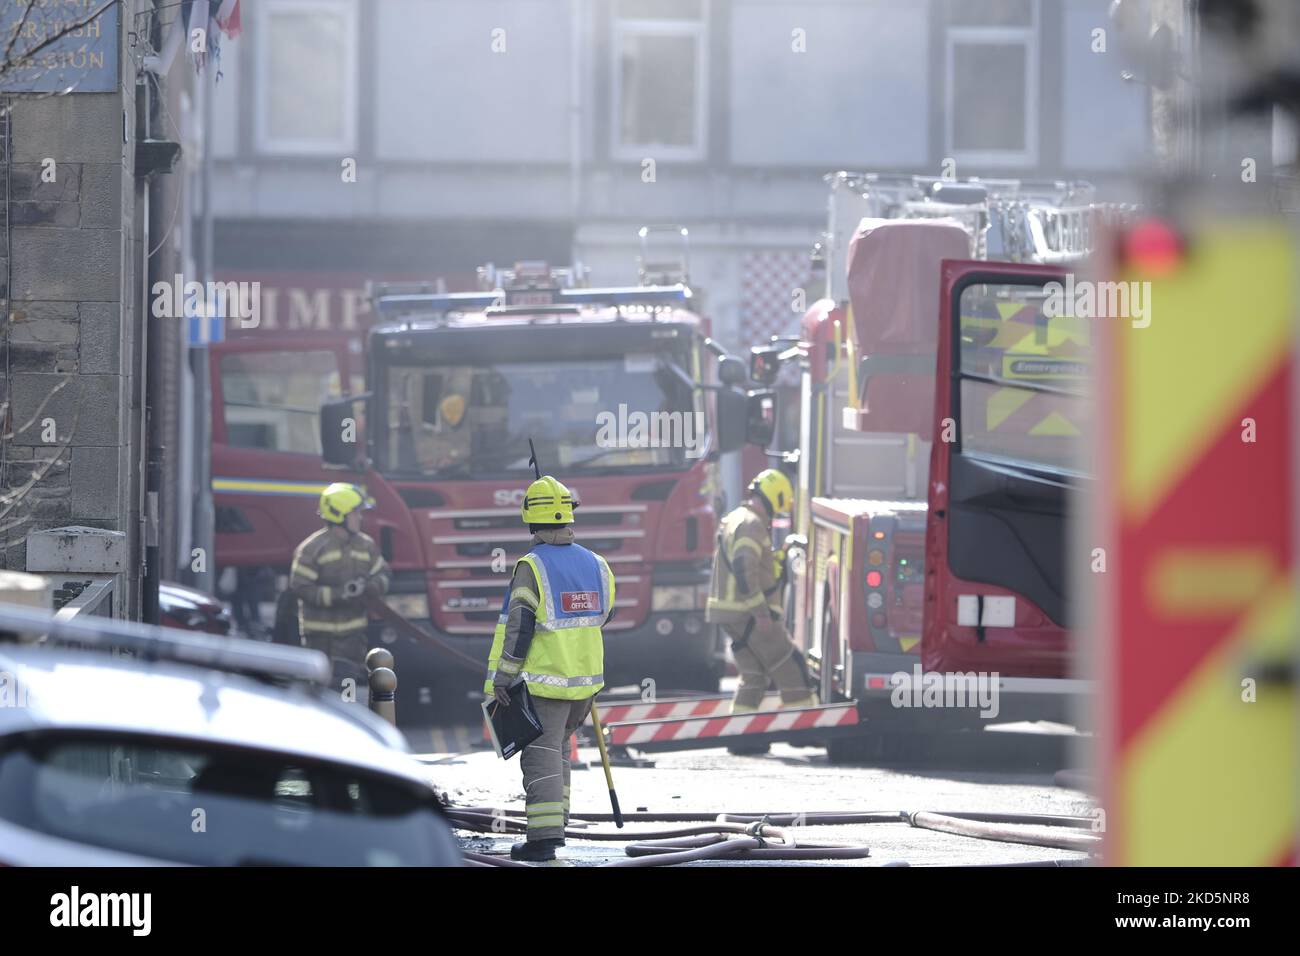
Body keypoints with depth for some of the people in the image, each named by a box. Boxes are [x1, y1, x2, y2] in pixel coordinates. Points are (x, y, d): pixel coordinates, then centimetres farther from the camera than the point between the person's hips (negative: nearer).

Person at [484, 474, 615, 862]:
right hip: (586, 679, 6)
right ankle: (555, 822, 23)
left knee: (541, 756, -5)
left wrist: (502, 677, -11)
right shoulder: (594, 564, 4)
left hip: (544, 681, -6)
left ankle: (545, 836, -11)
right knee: (558, 747, 22)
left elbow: (517, 627, -16)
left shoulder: (532, 566, -14)